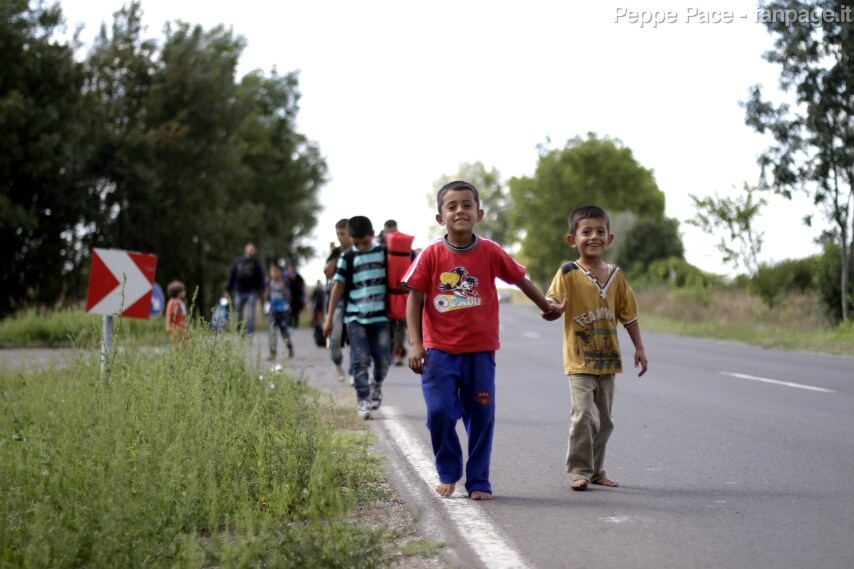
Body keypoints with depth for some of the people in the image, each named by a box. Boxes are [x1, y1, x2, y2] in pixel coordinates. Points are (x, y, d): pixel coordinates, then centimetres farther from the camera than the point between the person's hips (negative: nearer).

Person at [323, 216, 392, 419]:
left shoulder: (384, 254, 5)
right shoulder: (347, 258, 3)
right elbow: (338, 286, 4)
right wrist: (329, 317, 3)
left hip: (380, 316, 1)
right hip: (355, 318, -1)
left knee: (383, 359, 1)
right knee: (361, 360, -6)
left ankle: (377, 385, 30)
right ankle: (363, 401, -1)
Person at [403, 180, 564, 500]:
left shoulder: (491, 253, -2)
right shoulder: (431, 255, -4)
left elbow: (521, 280, 12)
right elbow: (414, 300, -2)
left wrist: (547, 308, 24)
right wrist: (415, 344, -10)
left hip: (480, 351, 1)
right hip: (439, 351, -1)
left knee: (481, 417, 4)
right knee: (439, 413, -6)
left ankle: (478, 482, 18)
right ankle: (448, 473, 17)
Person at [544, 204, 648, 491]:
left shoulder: (616, 276, 6)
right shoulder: (568, 273, -8)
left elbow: (628, 314, 13)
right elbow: (551, 304, -11)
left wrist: (639, 348, 11)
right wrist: (553, 309, -35)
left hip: (607, 359, 5)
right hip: (579, 360, -5)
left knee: (604, 420, 12)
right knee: (584, 415, -15)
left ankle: (596, 470, 25)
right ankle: (579, 471, -4)